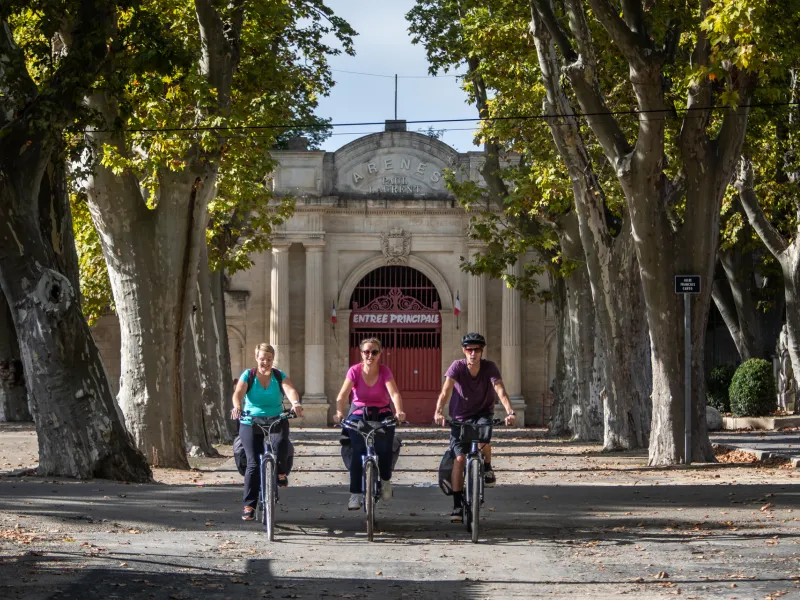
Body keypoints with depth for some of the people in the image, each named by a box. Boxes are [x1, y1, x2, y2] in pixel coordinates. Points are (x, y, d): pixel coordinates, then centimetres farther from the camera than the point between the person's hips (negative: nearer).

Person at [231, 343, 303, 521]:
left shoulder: (280, 376, 1)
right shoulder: (247, 376, -1)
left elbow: (290, 390, -18)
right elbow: (238, 393, -18)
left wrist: (295, 403, -40)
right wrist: (237, 407, -40)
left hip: (276, 421, 0)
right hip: (250, 423, 0)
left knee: (281, 442, -32)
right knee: (253, 463, -9)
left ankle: (281, 472, -2)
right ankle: (248, 505, -2)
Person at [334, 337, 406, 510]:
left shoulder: (384, 371, -11)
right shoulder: (355, 371, -11)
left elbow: (394, 393, -25)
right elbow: (343, 394, -23)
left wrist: (399, 411, -45)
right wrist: (339, 412, -42)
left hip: (382, 415, 0)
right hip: (359, 415, 0)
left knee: (384, 449, -21)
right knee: (358, 451, -20)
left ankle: (385, 481, 9)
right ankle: (355, 494, -14)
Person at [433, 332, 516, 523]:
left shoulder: (489, 367, -14)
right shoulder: (457, 366, -15)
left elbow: (500, 390, -26)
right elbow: (446, 390, -28)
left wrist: (510, 412, -43)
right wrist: (438, 412, -45)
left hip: (483, 414, 0)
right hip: (460, 417, 0)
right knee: (460, 458, -10)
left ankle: (488, 468, -2)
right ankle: (457, 505, -2)